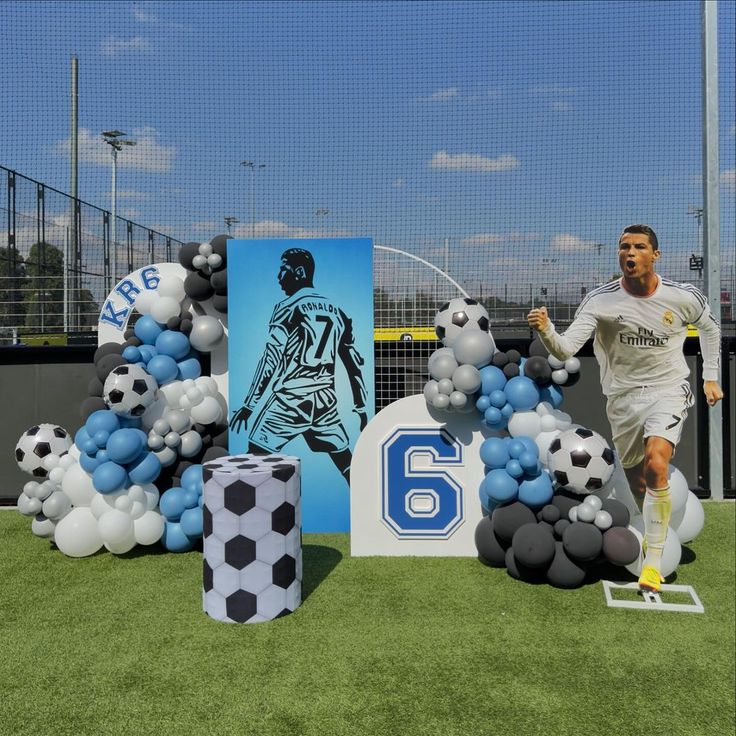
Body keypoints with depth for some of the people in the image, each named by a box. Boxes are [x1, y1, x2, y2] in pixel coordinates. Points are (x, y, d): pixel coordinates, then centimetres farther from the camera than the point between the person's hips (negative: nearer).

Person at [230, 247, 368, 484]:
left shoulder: (288, 308, -7)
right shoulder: (336, 311, 10)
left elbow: (271, 361, -13)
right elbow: (355, 364, 13)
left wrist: (248, 406, -10)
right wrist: (361, 409, 20)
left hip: (288, 403, -5)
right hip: (325, 404, 6)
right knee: (347, 464, 15)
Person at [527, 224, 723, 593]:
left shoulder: (683, 297, -9)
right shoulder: (600, 300, -14)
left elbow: (710, 327, 14)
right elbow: (565, 349, -25)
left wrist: (711, 377, 12)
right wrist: (545, 330, -46)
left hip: (668, 390, -1)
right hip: (623, 396, 1)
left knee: (656, 466, -25)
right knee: (635, 479, 13)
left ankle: (653, 559, -11)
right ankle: (653, 529, 48)